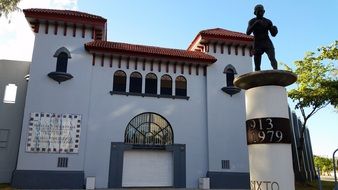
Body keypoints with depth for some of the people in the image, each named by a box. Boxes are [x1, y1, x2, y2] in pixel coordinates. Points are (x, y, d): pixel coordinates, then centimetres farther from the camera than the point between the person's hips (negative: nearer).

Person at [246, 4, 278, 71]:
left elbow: (273, 34, 8)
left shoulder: (268, 21, 5)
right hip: (257, 44, 0)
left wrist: (275, 30, -15)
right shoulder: (252, 22, 2)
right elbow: (248, 33, -14)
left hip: (267, 43, 0)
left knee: (272, 59, -22)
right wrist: (255, 24, -26)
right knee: (257, 66, 1)